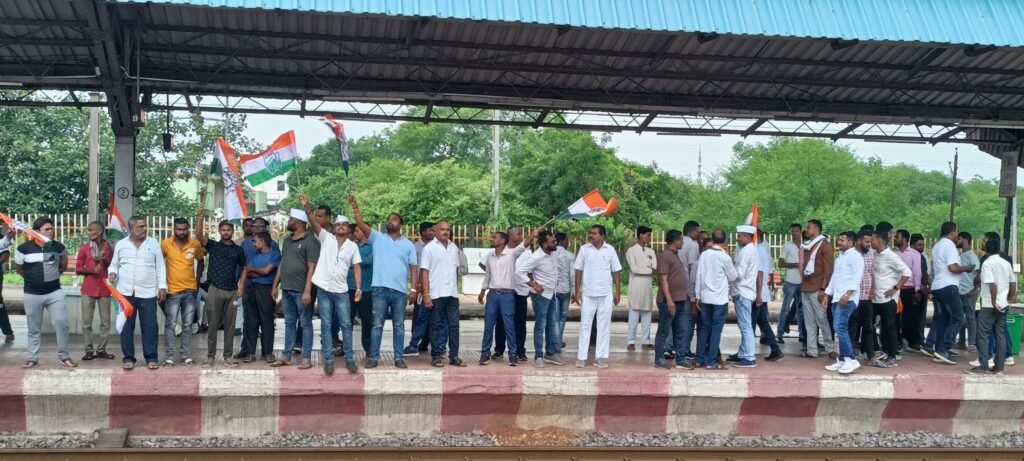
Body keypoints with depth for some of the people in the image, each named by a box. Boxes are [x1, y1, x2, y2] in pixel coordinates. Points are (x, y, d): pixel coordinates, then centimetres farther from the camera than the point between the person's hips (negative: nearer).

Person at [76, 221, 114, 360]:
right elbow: (78, 269, 1)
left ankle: (101, 349, 11)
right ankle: (89, 350, 6)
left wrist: (105, 260, -12)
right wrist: (92, 270, -15)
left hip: (104, 288, 1)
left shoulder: (109, 247, 3)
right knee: (86, 321, -1)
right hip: (88, 289, -1)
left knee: (105, 321, 3)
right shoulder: (84, 248, 1)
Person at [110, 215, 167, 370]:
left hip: (147, 292, -1)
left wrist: (162, 287, -1)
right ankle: (128, 357, 14)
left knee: (150, 326, 1)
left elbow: (160, 267, 4)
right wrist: (112, 273, -7)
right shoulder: (121, 244, 6)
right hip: (126, 292, 1)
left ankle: (151, 358, 10)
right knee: (126, 326, 4)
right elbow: (114, 264, 15)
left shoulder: (153, 243, 4)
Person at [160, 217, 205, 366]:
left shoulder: (195, 244, -1)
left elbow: (201, 261, 14)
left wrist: (198, 280, 11)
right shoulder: (165, 244, -6)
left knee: (187, 326, 9)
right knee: (170, 325, -1)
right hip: (172, 290, -2)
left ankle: (186, 356, 16)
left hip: (190, 290, 2)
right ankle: (169, 357, 4)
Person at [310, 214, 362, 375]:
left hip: (341, 290, 0)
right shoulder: (326, 239, 4)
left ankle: (349, 359, 11)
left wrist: (358, 288, -4)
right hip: (323, 289, 0)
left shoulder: (352, 246, 5)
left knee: (346, 325, 3)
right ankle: (328, 360, 7)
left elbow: (357, 268, 4)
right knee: (326, 325, 3)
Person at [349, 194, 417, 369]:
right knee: (377, 325, 2)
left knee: (399, 326, 7)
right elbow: (361, 224, -3)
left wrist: (413, 289, -3)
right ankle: (374, 357, 8)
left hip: (400, 290, 1)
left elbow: (413, 268, 6)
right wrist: (355, 207, -15)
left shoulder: (408, 244, 10)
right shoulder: (377, 238, 8)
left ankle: (399, 358, 13)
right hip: (380, 288, -1)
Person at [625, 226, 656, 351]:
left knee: (647, 315, 8)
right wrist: (650, 271, -10)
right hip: (636, 287, -5)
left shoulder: (651, 251, 13)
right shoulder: (631, 250, -3)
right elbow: (634, 269, -12)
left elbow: (655, 268, 3)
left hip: (648, 286, 5)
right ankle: (630, 342, -1)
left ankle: (646, 341, 14)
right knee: (634, 316, -4)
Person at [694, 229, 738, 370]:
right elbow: (733, 276, 1)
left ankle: (700, 359, 13)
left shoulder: (704, 255, 0)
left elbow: (699, 276, 2)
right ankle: (712, 362, 0)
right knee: (716, 329, 1)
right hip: (720, 299, -4)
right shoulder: (725, 257, -10)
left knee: (704, 328, 12)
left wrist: (698, 296, 9)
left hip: (705, 297, 4)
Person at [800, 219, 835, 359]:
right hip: (805, 288, 7)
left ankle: (831, 349, 3)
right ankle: (811, 350, 7)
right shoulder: (807, 245, 17)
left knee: (822, 319, -4)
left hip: (817, 289, -7)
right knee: (809, 321, 6)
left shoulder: (825, 245, -7)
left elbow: (828, 269, -11)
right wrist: (802, 286, 16)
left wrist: (823, 288, -16)